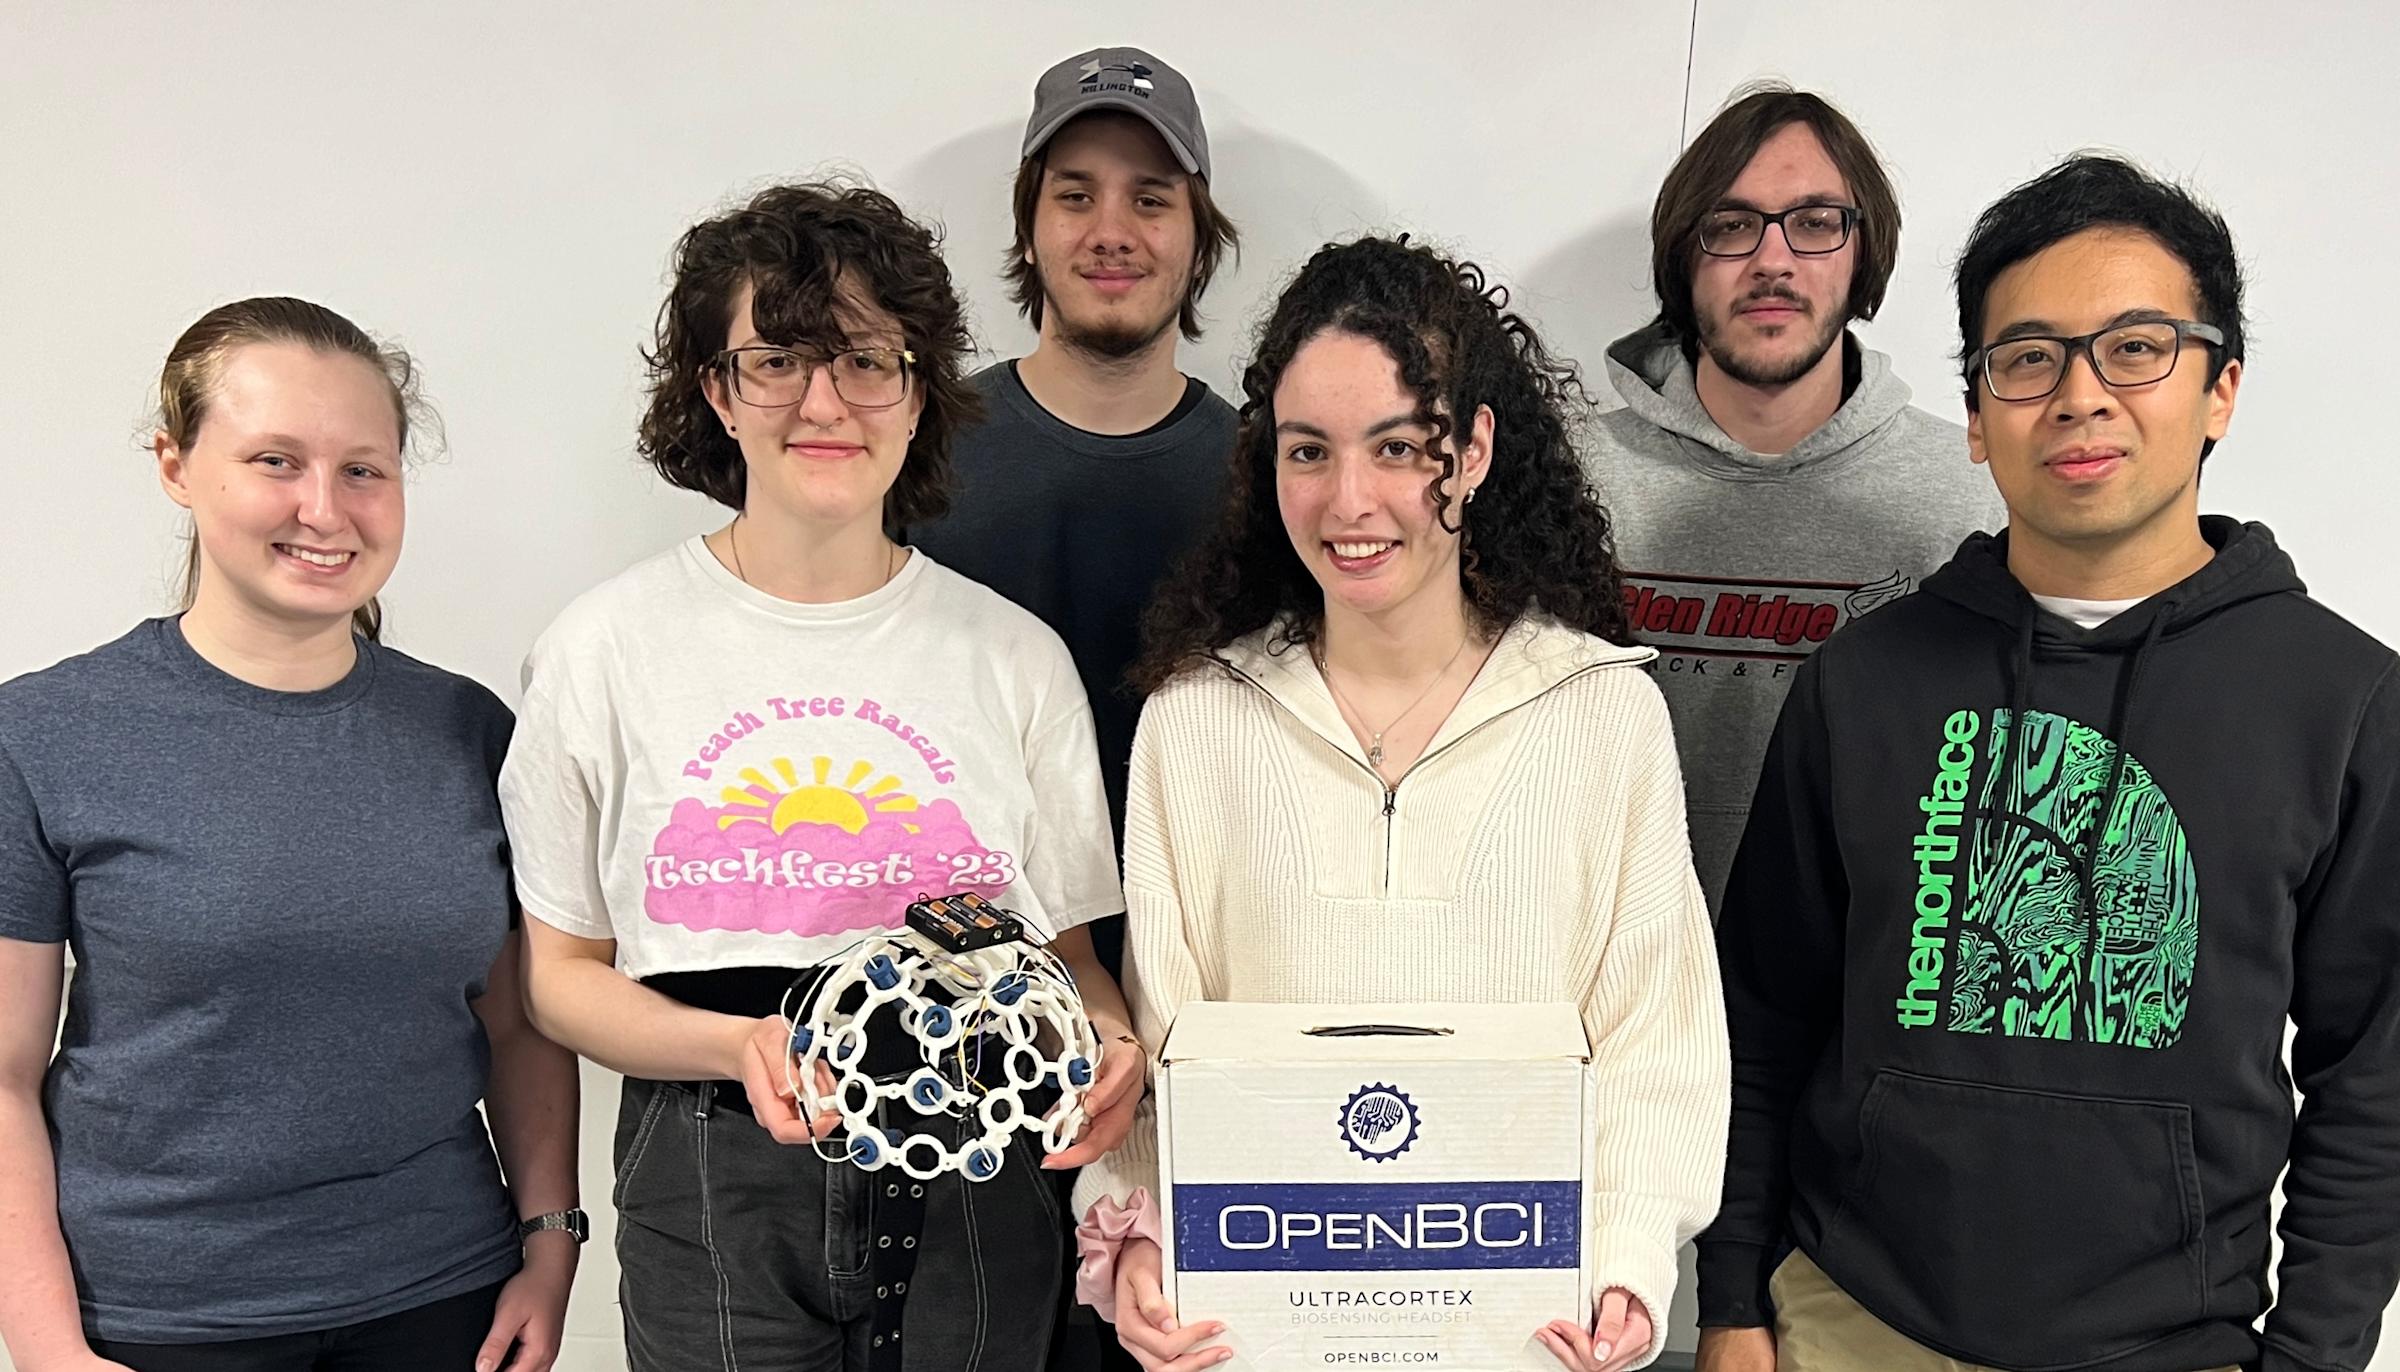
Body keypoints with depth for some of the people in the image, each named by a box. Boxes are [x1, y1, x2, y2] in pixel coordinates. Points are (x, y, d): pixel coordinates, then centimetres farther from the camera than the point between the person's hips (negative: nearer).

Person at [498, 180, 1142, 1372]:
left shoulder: (1014, 657, 1)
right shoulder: (610, 648, -2)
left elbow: (1068, 947, 8)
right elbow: (560, 972, 1)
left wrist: (1109, 1045, -13)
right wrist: (741, 1047, -16)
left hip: (972, 1194, 1)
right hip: (713, 1192, -1)